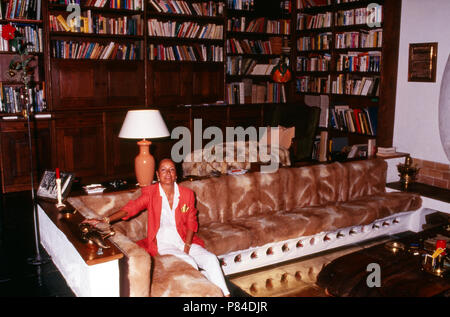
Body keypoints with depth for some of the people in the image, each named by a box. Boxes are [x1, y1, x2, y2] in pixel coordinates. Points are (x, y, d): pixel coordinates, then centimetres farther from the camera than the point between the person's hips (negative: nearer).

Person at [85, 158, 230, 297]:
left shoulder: (187, 194, 1)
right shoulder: (150, 193, -6)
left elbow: (191, 223, 4)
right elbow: (129, 209, -18)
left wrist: (186, 248, -9)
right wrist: (104, 220, -34)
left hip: (185, 240, 3)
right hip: (163, 242, -3)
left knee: (211, 259, -18)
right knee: (190, 264, -29)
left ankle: (225, 294, -6)